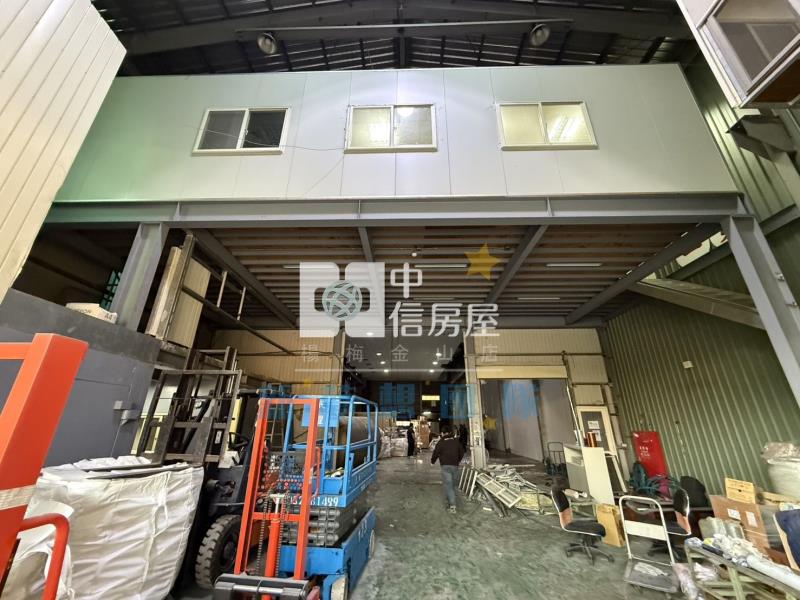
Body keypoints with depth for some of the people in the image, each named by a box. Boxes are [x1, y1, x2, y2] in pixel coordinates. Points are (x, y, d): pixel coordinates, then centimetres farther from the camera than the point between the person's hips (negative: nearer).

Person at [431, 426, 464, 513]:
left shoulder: (440, 442, -7)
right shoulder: (456, 441, 6)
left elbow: (435, 453, -3)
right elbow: (461, 453, 16)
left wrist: (432, 461, 17)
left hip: (446, 466, -5)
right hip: (455, 466, 5)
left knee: (448, 485, -4)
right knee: (452, 484, 18)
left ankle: (452, 505, -13)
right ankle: (450, 500, 26)